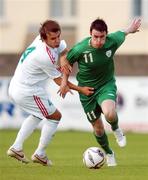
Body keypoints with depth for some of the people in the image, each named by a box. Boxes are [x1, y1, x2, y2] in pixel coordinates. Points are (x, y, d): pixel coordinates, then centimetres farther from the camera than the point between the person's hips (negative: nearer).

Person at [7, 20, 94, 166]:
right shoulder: (45, 57, -28)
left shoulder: (40, 39, -4)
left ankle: (16, 147, 28)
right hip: (27, 92, -9)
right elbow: (58, 80, -14)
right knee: (55, 116, 6)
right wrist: (80, 89, -7)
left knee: (37, 115, 31)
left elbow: (64, 50, 8)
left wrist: (63, 59, -16)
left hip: (15, 87, 9)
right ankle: (40, 154, 13)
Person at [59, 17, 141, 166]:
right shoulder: (80, 49, -23)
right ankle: (109, 153, 38)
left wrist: (130, 29, 26)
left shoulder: (112, 41, -19)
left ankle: (116, 129, 5)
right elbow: (66, 61, -2)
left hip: (106, 85, 0)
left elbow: (121, 34, 6)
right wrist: (64, 81, -4)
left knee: (109, 113, -32)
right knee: (97, 127, 8)